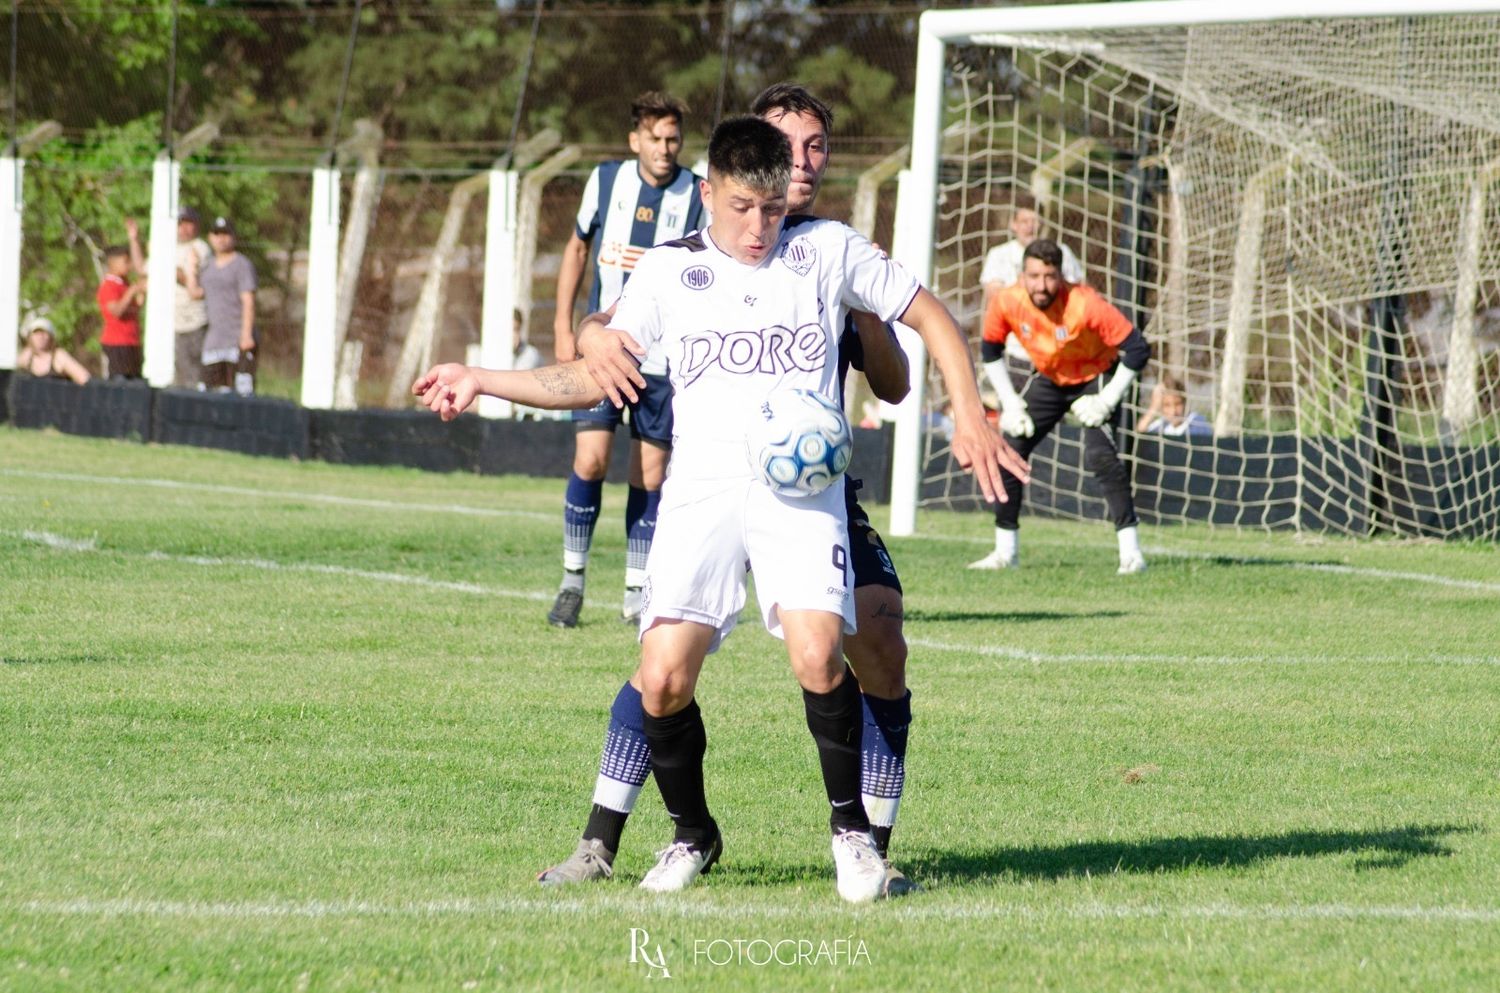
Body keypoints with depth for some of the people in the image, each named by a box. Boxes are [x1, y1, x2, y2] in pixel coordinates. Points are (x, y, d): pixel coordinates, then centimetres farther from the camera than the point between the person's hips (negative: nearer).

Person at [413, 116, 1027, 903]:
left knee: (817, 657, -24)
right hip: (700, 490, 2)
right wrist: (481, 382, 7)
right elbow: (594, 378, 16)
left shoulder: (827, 251, 8)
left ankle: (850, 828, -3)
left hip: (803, 489, -2)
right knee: (661, 680, -13)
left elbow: (928, 317, 15)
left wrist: (970, 418, 3)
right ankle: (692, 835, 12)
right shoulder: (667, 271, 11)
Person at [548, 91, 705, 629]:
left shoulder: (699, 197, -3)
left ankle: (636, 594, 13)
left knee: (650, 476, 3)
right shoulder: (605, 181, 2)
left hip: (664, 357, 0)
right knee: (589, 460, -10)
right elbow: (577, 248, 15)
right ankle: (572, 580, 4)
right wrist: (563, 328, 9)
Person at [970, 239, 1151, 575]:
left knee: (1099, 454, -25)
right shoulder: (1007, 303, -21)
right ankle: (1005, 551, 10)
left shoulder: (1085, 305, -33)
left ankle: (1131, 551, -20)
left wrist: (1106, 401, -26)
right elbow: (990, 350, 0)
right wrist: (1010, 401, -5)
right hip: (1048, 379, 5)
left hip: (1095, 376, -5)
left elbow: (1137, 349, -26)